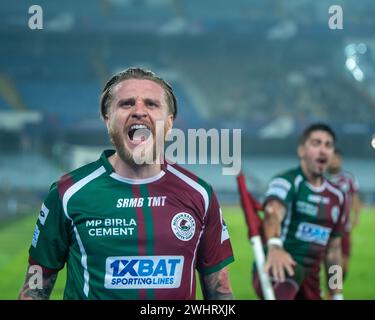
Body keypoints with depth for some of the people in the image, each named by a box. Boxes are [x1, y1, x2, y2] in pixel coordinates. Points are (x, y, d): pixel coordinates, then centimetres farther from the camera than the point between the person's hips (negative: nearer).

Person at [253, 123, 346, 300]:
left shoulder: (336, 196, 12)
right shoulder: (286, 182, -9)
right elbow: (273, 213, -32)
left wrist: (337, 295, 17)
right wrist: (274, 246, -53)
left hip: (310, 281, 6)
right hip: (275, 272, -6)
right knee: (291, 273, -38)